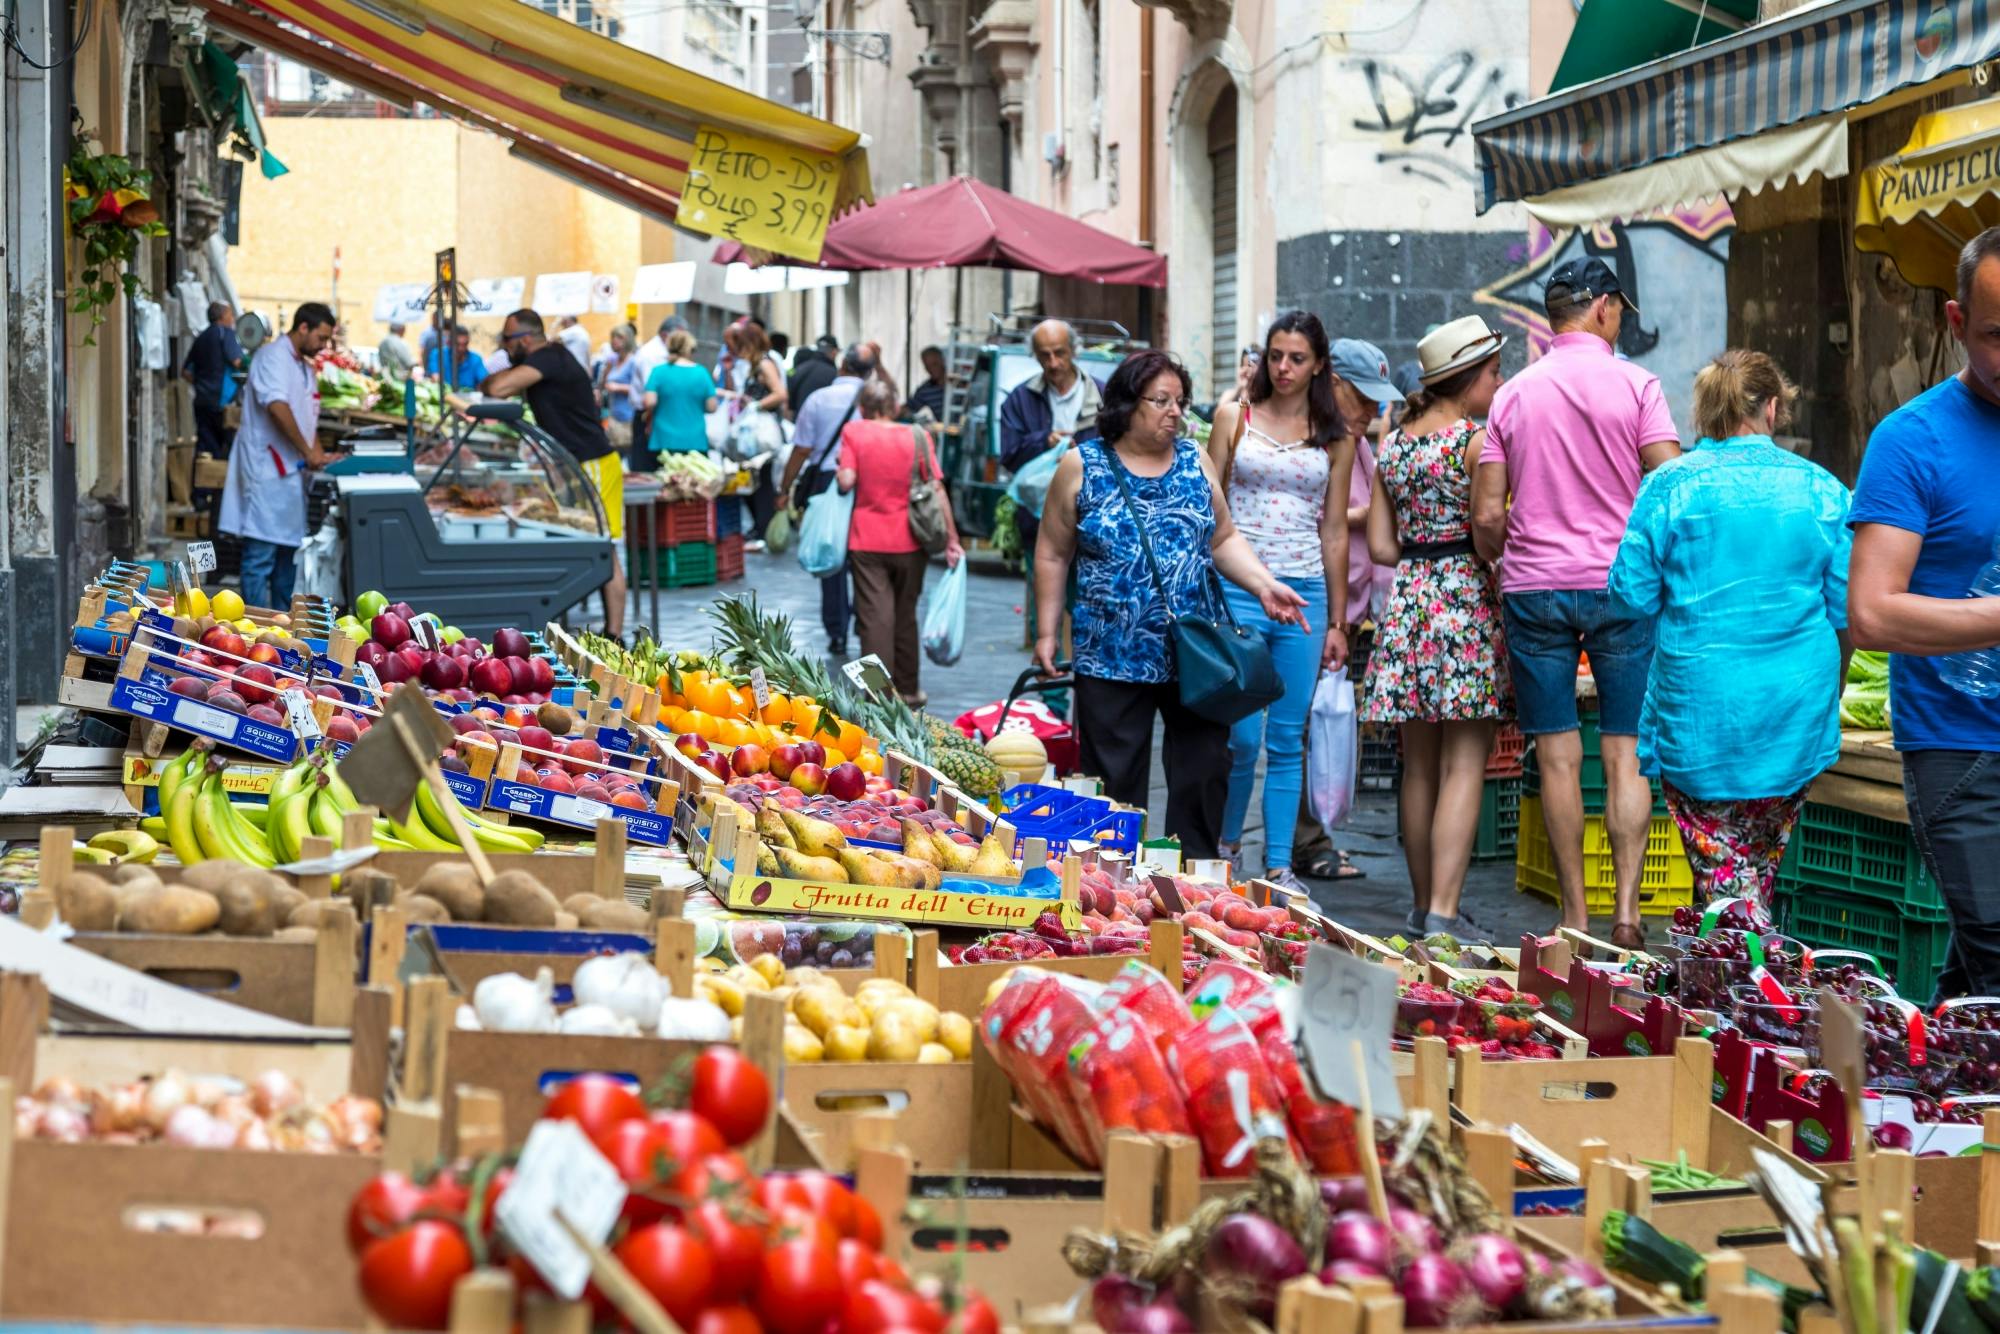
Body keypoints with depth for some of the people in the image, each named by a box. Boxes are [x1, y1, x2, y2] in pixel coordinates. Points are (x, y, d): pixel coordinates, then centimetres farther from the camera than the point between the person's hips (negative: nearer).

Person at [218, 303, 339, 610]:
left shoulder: (306, 369, 20)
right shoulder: (274, 356, -10)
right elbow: (277, 406, -23)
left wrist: (319, 455, 7)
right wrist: (307, 452, -21)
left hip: (291, 471, 10)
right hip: (267, 469, -10)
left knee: (289, 551, 12)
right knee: (261, 555, -9)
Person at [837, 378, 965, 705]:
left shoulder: (853, 431, -5)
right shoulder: (918, 436, -1)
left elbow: (846, 481, -13)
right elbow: (937, 491, -3)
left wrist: (839, 470, 9)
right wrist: (951, 538, 1)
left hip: (867, 541, -2)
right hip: (909, 542, 2)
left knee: (875, 617, -2)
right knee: (906, 615, 17)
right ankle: (908, 689, 25)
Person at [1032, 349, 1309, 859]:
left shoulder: (1195, 461, 9)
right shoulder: (1082, 467, 0)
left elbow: (1224, 540, 14)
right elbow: (1053, 555, 5)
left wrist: (1264, 585, -3)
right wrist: (1047, 632, 2)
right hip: (1112, 659, -3)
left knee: (1205, 774, 2)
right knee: (1115, 780, 2)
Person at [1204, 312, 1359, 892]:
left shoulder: (1335, 438, 9)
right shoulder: (1235, 418, 5)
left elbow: (1334, 532, 11)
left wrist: (1337, 621, 9)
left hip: (1305, 593, 2)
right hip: (1239, 587, -2)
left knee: (1288, 739, 3)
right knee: (1242, 735, -5)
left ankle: (1279, 865, 10)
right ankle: (1226, 844, 18)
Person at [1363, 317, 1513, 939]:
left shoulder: (1393, 444, 11)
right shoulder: (1476, 440, -9)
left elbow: (1381, 546, 10)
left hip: (1408, 598, 7)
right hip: (1465, 598, -6)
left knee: (1419, 768, 13)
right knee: (1464, 767, -7)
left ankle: (1423, 904, 20)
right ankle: (1443, 911, -14)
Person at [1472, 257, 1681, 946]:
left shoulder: (1512, 395, 6)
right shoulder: (1635, 385, -2)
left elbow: (1486, 517, 3)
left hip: (1534, 588, 2)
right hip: (1620, 585, -2)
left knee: (1558, 758, 5)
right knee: (1627, 758, 1)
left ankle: (1575, 915, 7)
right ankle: (1626, 911, -6)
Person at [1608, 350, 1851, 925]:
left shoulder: (1670, 486, -4)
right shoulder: (1820, 489, 2)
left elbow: (1632, 593, -4)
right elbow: (1846, 610, 4)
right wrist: (1828, 694, 20)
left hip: (1699, 706, -2)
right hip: (1795, 715, 3)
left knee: (1723, 876, -1)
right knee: (1763, 866, 16)